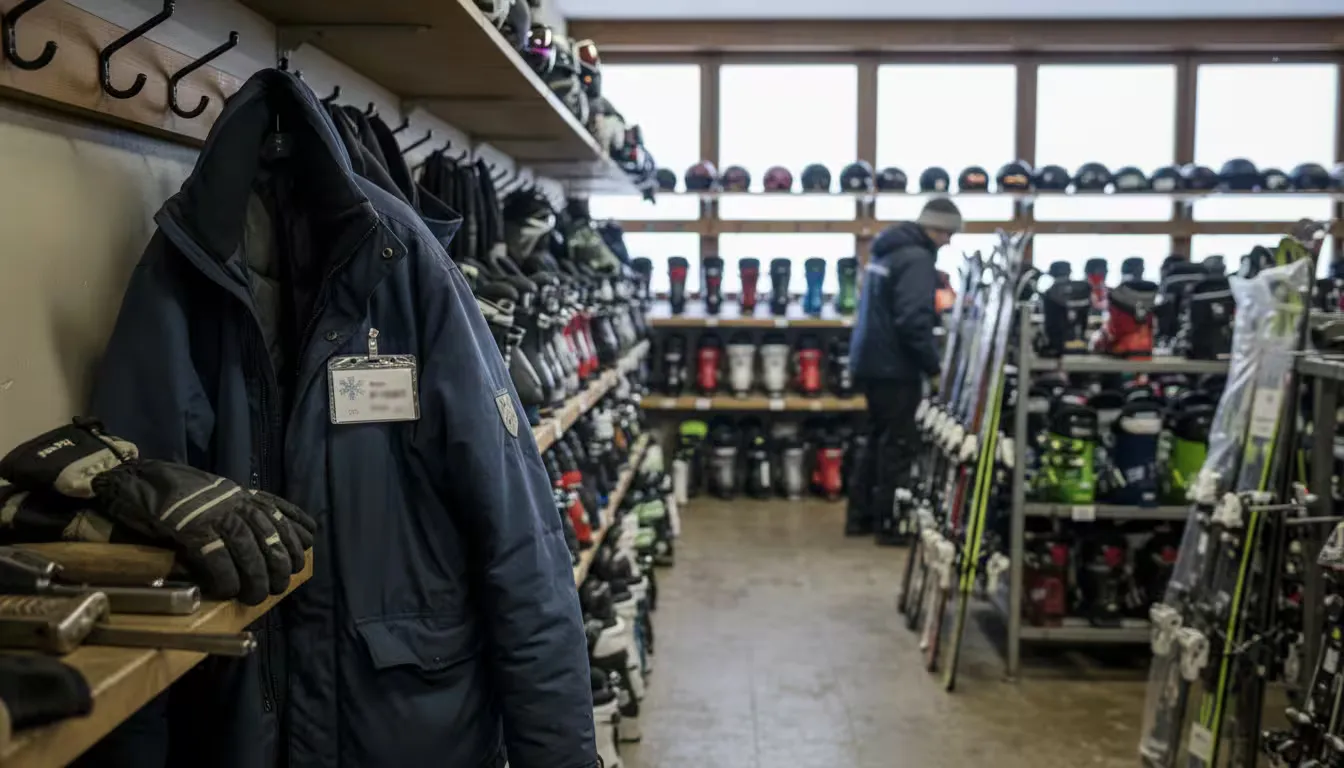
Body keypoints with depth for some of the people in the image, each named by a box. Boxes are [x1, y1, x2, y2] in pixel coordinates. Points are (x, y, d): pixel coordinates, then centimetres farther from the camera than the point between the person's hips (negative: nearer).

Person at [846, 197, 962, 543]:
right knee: (898, 444, 0)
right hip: (895, 368, -9)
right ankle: (890, 523, 6)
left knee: (878, 439, 17)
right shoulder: (918, 260, -16)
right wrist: (934, 366, -17)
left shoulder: (887, 251, 13)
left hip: (871, 362, 9)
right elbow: (914, 321, -25)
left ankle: (861, 516, 23)